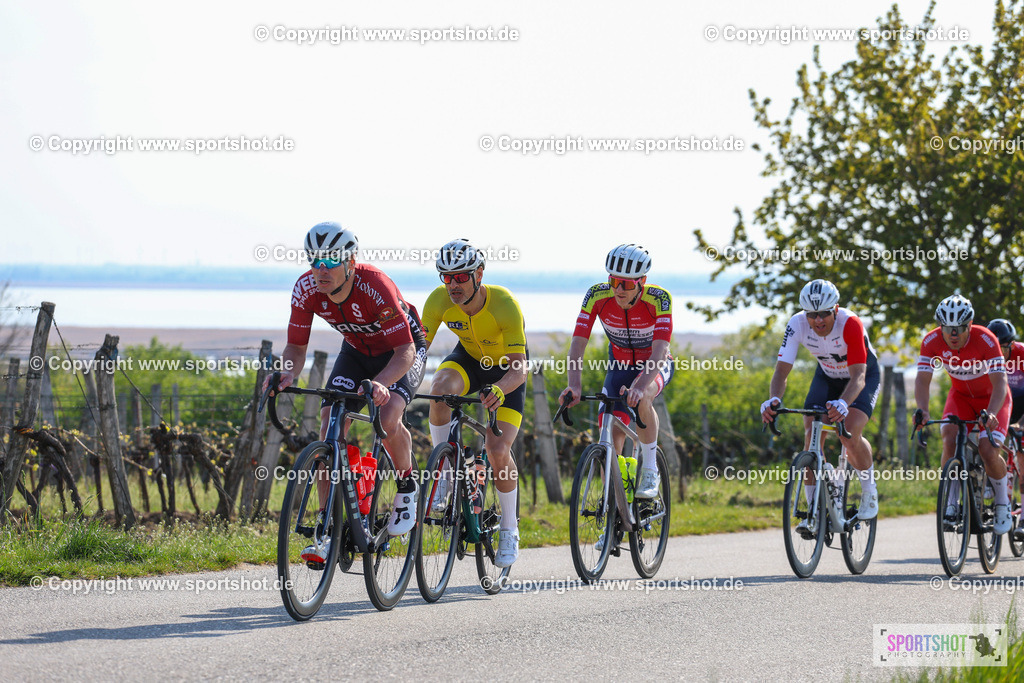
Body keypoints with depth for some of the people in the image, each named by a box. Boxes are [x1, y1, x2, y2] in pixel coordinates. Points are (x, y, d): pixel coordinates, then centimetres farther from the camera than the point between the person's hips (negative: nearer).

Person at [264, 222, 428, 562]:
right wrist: (287, 374, -37)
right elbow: (296, 347, -14)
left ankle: (407, 488, 2)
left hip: (403, 349, -5)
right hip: (357, 351, 5)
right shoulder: (306, 289, -23)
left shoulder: (375, 286, -37)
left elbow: (405, 351, -37)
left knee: (388, 419, -29)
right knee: (330, 424, -15)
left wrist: (380, 384, -56)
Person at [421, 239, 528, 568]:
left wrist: (500, 390, -59)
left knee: (498, 449, -18)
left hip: (505, 370, -3)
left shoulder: (504, 304, -35)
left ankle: (509, 530, 3)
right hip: (467, 359, 3)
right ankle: (443, 473, -16)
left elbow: (519, 368, -38)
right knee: (441, 386, -34)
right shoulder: (439, 300, -26)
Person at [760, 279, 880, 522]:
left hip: (863, 375, -4)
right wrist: (773, 400, -50)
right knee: (811, 436, -16)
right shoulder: (797, 325, -27)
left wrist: (842, 404, -63)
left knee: (850, 434, -25)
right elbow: (782, 370, -29)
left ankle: (869, 489, 2)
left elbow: (858, 377, -43)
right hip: (827, 376, 4)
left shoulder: (850, 324, -37)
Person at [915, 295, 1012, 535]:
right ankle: (951, 502, -12)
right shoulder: (931, 342, -23)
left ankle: (1002, 501, 5)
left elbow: (1000, 384, -35)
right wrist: (922, 409, -44)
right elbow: (922, 379, -25)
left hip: (991, 398, -3)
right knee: (950, 439, -25)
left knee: (988, 451, -21)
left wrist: (991, 414, -52)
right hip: (961, 395, 3)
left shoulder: (985, 340, -32)